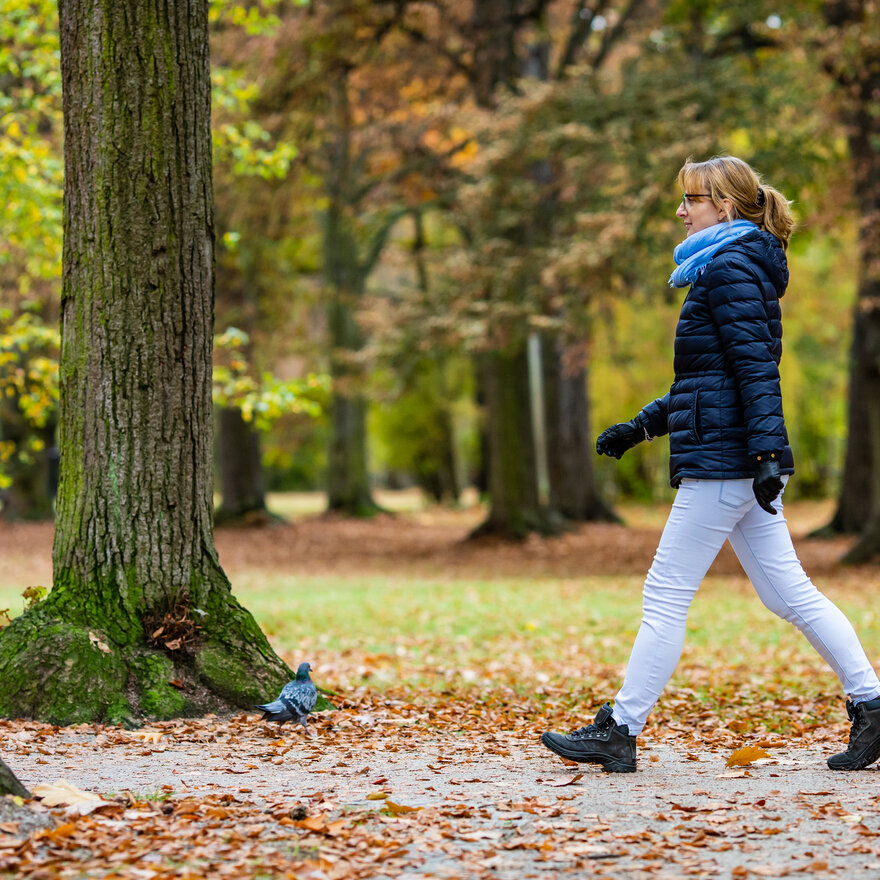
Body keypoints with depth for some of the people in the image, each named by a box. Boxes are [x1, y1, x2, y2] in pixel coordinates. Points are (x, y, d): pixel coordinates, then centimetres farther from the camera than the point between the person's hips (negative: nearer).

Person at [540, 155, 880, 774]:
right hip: (741, 465, 10)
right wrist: (643, 426, 25)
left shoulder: (729, 268, -10)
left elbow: (757, 368, -20)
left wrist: (766, 452, -27)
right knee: (790, 592, 9)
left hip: (723, 459, -10)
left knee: (666, 595, -4)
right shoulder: (733, 268, 20)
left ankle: (620, 732, 1)